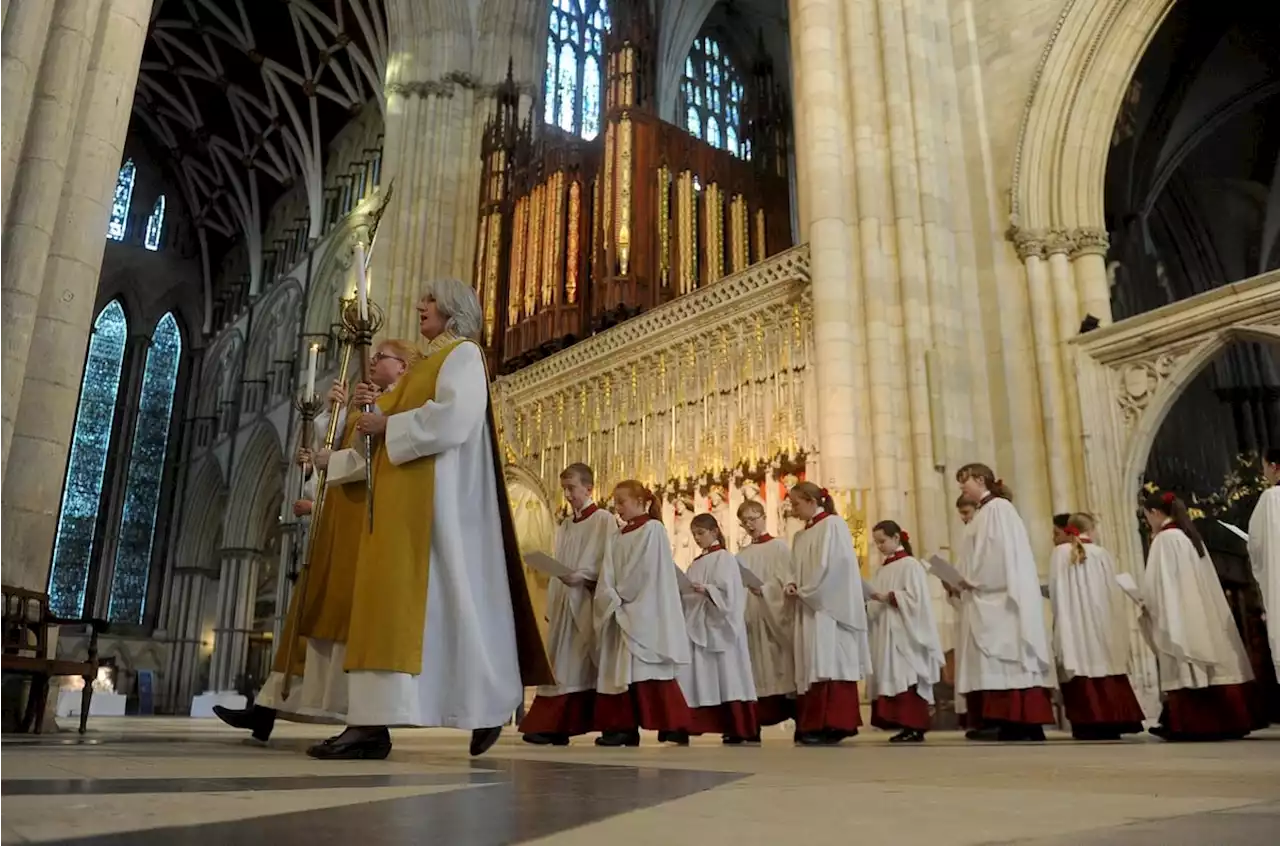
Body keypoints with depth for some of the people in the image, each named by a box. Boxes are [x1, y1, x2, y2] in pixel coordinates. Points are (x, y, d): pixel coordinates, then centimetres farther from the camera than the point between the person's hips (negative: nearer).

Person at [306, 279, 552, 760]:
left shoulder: (463, 354, -1)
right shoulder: (430, 362, 27)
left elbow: (452, 418, -17)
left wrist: (388, 424, -11)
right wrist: (379, 410, 8)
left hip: (437, 492, -9)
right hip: (402, 494, 9)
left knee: (435, 593, -13)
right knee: (387, 595, 1)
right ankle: (372, 722, 1)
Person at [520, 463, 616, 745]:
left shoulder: (604, 520, -1)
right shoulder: (564, 526, 19)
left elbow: (608, 566, -8)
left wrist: (582, 578, -22)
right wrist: (551, 607, 10)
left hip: (588, 603, -6)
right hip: (563, 602, 6)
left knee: (582, 666, -6)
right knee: (559, 665, 1)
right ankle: (554, 726, 0)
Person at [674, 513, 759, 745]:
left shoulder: (725, 558, -5)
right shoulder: (697, 563, 18)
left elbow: (729, 592, -15)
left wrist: (706, 589, -29)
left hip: (718, 626, -8)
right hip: (697, 626, 8)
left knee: (726, 678, -4)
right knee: (694, 678, 1)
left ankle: (738, 729, 2)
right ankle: (686, 727, -1)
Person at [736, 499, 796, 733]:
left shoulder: (779, 547, 1)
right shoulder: (741, 555, 17)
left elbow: (789, 582, -8)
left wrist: (764, 590, -22)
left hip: (775, 617, -4)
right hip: (750, 619, 5)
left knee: (780, 669, -8)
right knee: (757, 673, 1)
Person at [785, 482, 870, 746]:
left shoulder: (833, 525, -5)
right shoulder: (801, 536, 18)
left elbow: (831, 565, -14)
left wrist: (804, 592, -9)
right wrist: (793, 587, -4)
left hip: (829, 606, -8)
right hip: (809, 608, 8)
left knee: (828, 664, -11)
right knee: (814, 668, 4)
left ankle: (832, 726, -10)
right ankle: (813, 725, 5)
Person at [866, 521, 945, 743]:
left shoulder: (910, 564, -5)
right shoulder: (882, 570, 17)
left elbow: (915, 598, -13)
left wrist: (887, 597, -20)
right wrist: (866, 604, -2)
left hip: (905, 634, -7)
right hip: (886, 634, 7)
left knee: (907, 679, -8)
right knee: (894, 680, 4)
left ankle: (915, 727, -5)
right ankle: (906, 725, 8)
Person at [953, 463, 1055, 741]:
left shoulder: (998, 507, -5)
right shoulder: (984, 513, 21)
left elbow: (1004, 552, -16)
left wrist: (971, 581, -15)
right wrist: (963, 582, 6)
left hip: (1001, 599, -9)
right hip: (986, 600, 9)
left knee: (1005, 660, -12)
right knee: (993, 664, 4)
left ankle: (1021, 725, -12)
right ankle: (1011, 724, 3)